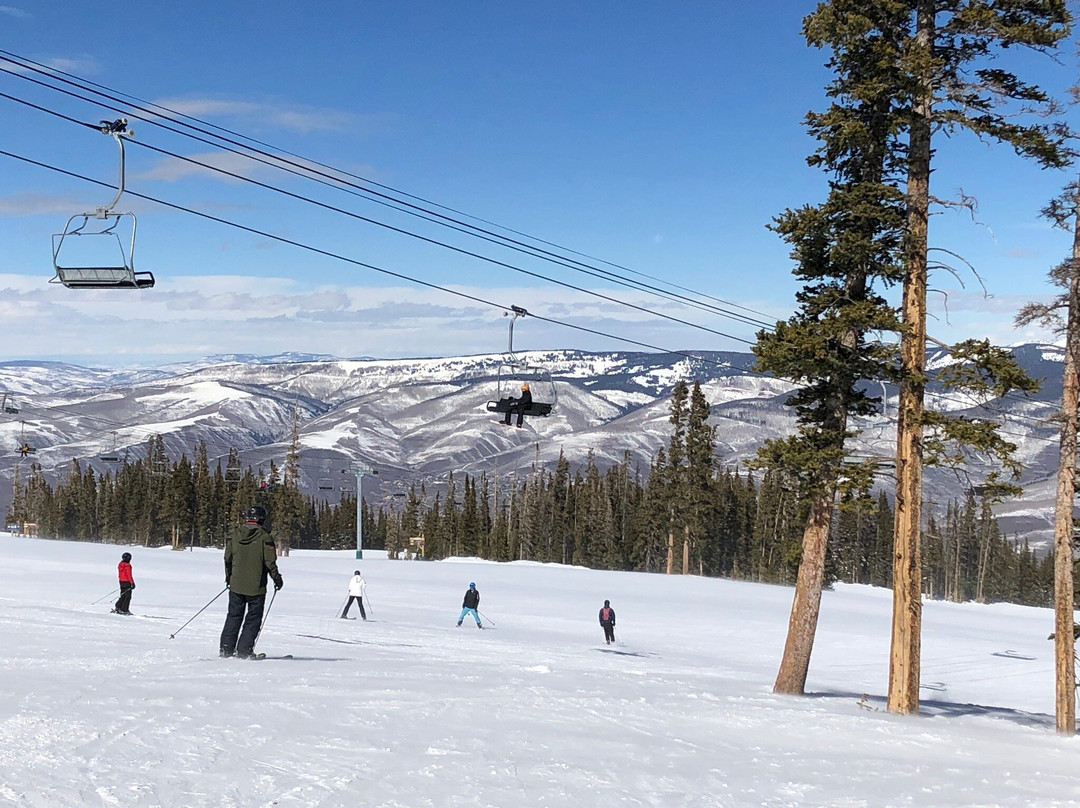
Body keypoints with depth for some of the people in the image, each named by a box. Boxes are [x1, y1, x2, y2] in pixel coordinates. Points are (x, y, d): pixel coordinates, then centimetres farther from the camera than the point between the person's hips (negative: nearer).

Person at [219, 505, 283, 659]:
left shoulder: (235, 534, 2)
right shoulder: (264, 537, -10)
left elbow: (227, 558, 8)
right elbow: (270, 561, -10)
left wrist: (229, 577, 23)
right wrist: (277, 578, 4)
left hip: (236, 585, 4)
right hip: (256, 587, -4)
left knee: (234, 616, 13)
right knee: (253, 619, 5)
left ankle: (227, 648, 10)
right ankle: (244, 650, 0)